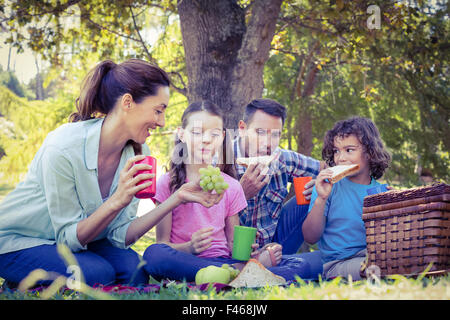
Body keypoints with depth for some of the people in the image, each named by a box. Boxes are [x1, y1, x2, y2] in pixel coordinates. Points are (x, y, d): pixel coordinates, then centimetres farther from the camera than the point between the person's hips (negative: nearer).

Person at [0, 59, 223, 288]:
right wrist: (117, 201, -37)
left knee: (133, 269, -20)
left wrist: (176, 199, -20)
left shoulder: (138, 153, -9)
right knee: (98, 274, -29)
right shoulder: (63, 147, -29)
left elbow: (120, 234, -11)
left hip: (73, 241, 6)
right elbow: (69, 238, -23)